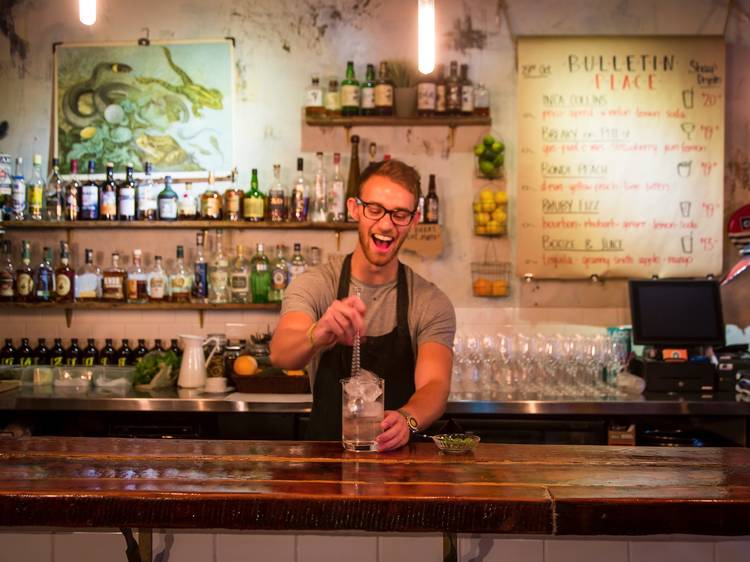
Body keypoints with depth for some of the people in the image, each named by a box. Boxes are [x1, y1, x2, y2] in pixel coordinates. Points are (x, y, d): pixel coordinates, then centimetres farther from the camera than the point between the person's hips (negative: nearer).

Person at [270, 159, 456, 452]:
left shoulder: (432, 304, -2)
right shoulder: (313, 285, -2)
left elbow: (434, 384, -14)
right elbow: (280, 353, -20)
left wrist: (406, 419, -37)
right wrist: (319, 336, -43)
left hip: (397, 451, 1)